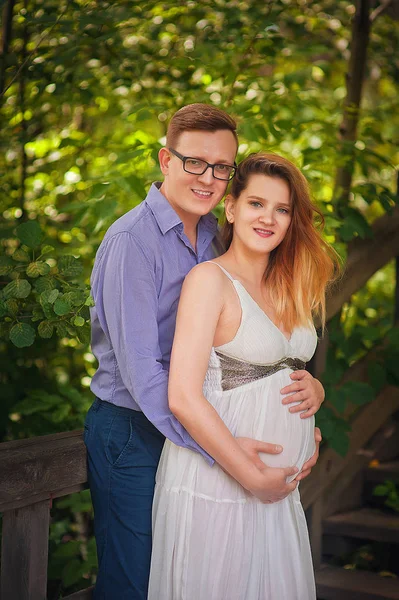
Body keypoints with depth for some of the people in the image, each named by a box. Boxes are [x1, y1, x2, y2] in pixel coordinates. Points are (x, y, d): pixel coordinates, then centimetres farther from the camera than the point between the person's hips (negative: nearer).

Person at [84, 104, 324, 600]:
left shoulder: (216, 238, 6)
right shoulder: (132, 239, -18)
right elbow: (139, 367, -24)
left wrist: (303, 381, -12)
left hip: (192, 427, 7)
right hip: (132, 433, -7)